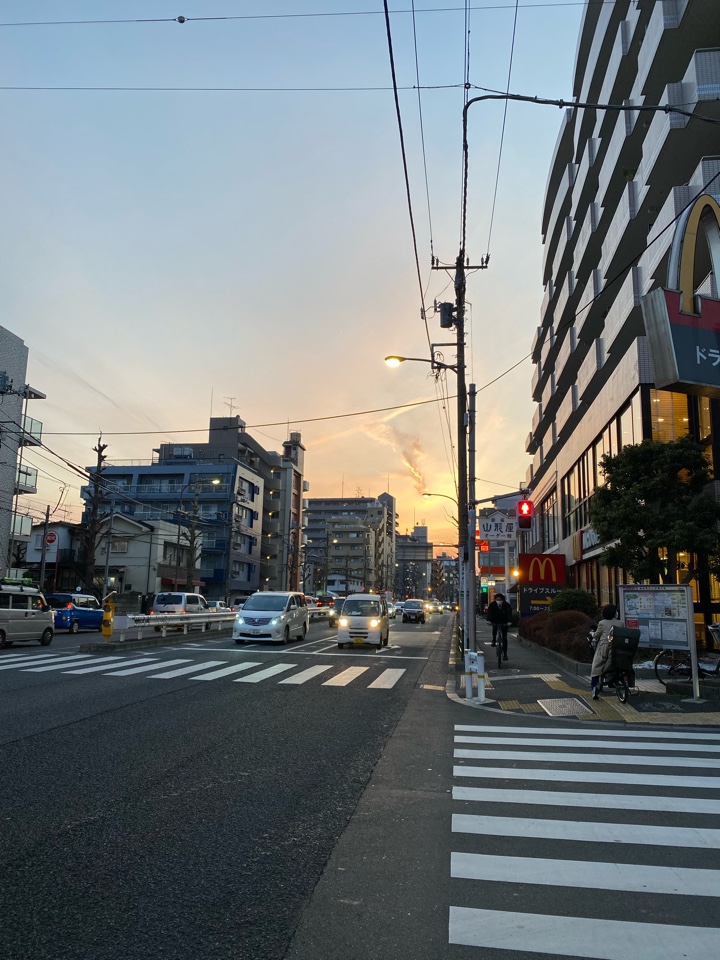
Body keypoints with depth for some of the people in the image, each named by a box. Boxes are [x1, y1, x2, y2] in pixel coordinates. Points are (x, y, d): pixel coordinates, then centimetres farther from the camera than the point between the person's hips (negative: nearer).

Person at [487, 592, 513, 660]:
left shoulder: (507, 605, -16)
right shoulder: (492, 605, -14)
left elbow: (509, 614, -28)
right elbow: (489, 612, -25)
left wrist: (509, 621, -46)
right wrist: (488, 620, -44)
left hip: (504, 623, -1)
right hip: (495, 622, 1)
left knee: (504, 638, -6)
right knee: (494, 629, -26)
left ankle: (505, 653, 0)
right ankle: (494, 641, 5)